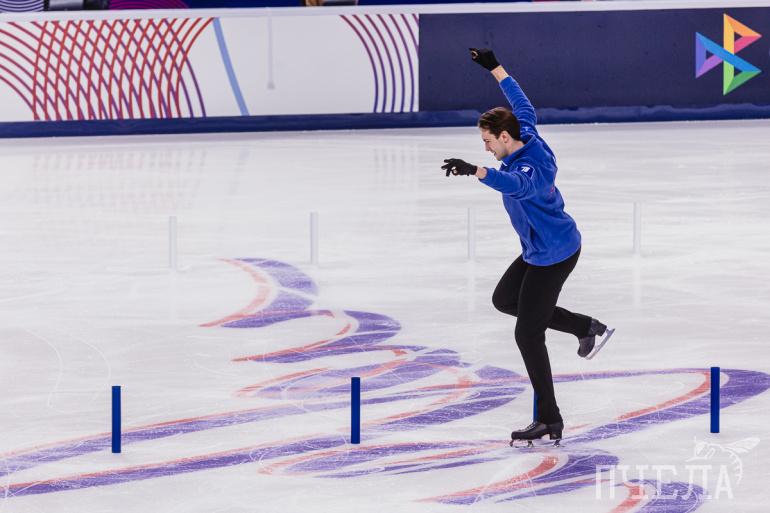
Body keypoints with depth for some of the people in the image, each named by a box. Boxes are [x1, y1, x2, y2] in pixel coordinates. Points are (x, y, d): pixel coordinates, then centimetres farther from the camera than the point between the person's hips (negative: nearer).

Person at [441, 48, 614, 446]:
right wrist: (494, 68, 23)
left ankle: (549, 421, 1)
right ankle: (586, 328, 27)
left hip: (552, 258, -10)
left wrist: (474, 171, -71)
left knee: (528, 335, -6)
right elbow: (522, 105, 16)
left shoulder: (530, 169, -32)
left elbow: (514, 184, -57)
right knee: (503, 300, 25)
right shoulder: (530, 139, -4)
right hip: (539, 251, 10)